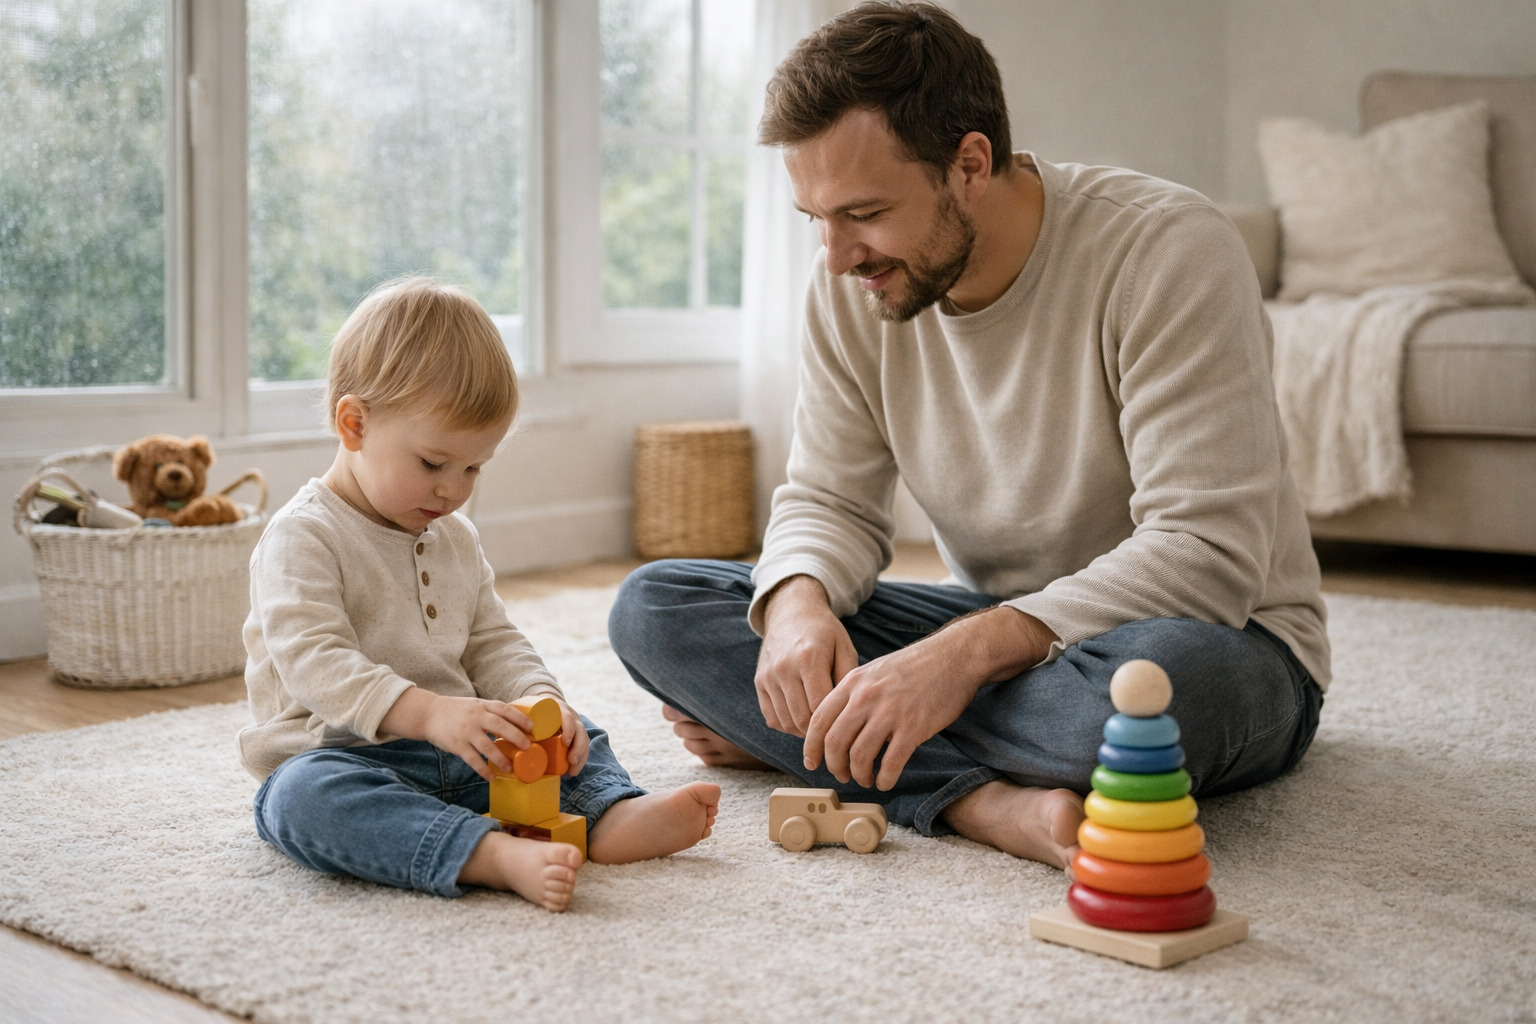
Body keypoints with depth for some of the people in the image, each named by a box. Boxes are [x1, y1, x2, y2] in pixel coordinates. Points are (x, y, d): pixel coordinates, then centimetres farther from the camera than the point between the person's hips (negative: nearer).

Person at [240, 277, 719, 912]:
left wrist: (541, 702, -9)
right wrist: (429, 713, -38)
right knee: (309, 795, -38)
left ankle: (613, 816, -27)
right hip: (342, 756, -7)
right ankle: (496, 856, -55)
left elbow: (493, 645, 14)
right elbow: (314, 662, -24)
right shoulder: (303, 537, -12)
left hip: (457, 758, 7)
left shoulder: (455, 538, 13)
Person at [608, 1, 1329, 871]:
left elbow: (1208, 554, -28)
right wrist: (799, 601, -23)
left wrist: (969, 650, -37)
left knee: (1163, 674, -44)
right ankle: (986, 800, -26)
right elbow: (831, 501, 1)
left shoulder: (1168, 249, -22)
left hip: (1221, 639, -4)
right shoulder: (852, 288, -4)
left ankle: (794, 736, -21)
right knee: (653, 608, -10)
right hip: (994, 631, 5)